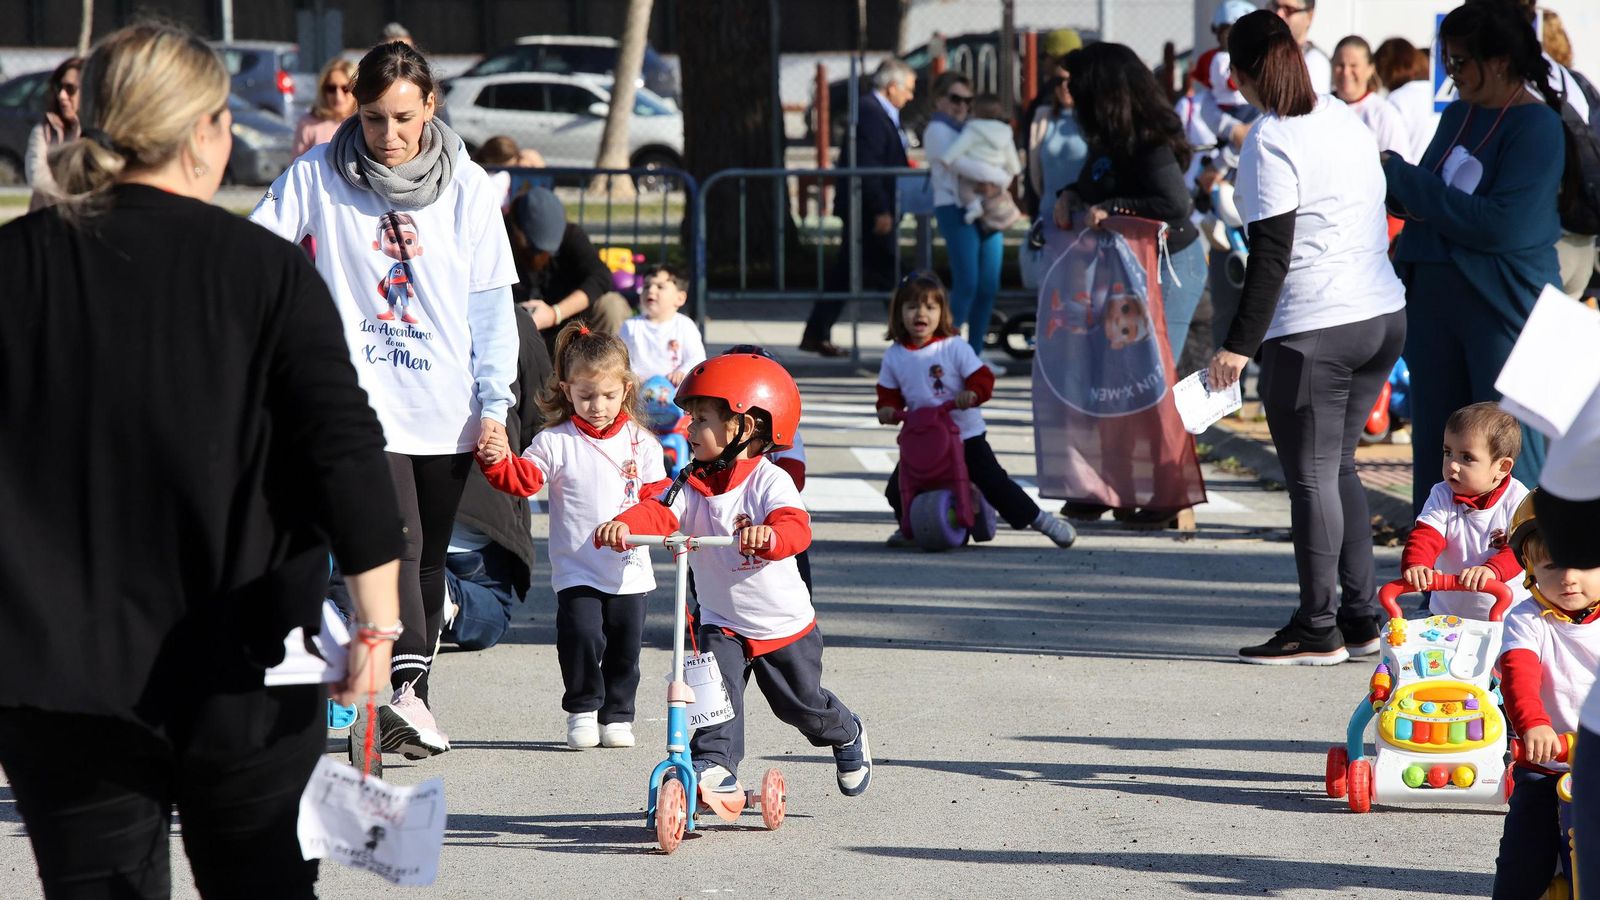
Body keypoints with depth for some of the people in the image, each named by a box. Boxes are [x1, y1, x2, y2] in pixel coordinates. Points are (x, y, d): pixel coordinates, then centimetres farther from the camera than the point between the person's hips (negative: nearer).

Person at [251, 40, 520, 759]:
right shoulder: (318, 176, -3)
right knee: (394, 537, -22)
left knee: (428, 560, 11)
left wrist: (494, 405, 1)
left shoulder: (468, 186, 2)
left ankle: (411, 702, 22)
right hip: (361, 397, -3)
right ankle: (404, 688, -31)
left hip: (447, 408, 3)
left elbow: (491, 302, 5)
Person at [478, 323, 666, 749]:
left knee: (625, 646, 6)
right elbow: (523, 478, -9)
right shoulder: (557, 442, -1)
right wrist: (497, 462, -28)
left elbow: (657, 492, 7)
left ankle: (618, 714, 22)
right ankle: (583, 710, 3)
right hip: (577, 568, -2)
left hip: (629, 567, 2)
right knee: (581, 636, -15)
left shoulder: (640, 442, 6)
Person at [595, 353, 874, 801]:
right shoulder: (691, 485, -4)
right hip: (723, 624, 3)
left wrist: (769, 535, -59)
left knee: (802, 705, 13)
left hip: (785, 625, -3)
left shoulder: (769, 480, -18)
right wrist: (624, 525, -43)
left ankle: (848, 736, 42)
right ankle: (716, 766, -21)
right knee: (716, 684, -23)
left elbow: (796, 528, -34)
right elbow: (659, 512, -20)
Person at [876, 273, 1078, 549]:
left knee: (994, 481, -9)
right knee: (897, 490, -3)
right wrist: (887, 409, -13)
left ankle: (1039, 519, 6)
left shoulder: (955, 348, -10)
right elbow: (889, 392, 9)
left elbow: (982, 378, -14)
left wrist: (972, 394, -35)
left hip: (965, 435, -3)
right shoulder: (895, 356, 2)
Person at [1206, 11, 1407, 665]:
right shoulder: (1344, 118, 11)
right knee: (1338, 468, 17)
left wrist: (1239, 344, -15)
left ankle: (1319, 630, 3)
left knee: (1311, 478, 0)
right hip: (1382, 316, 8)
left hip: (1314, 330, -8)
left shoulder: (1270, 140, -12)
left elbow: (1271, 254, -17)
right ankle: (1359, 615, 18)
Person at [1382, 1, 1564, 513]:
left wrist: (1403, 178, -15)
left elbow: (1502, 225, -21)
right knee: (1435, 446, 11)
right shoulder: (1458, 115, 11)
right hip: (1433, 296, 8)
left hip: (1504, 303, -7)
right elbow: (1416, 202, 18)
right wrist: (1397, 189, -6)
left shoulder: (1537, 127, -12)